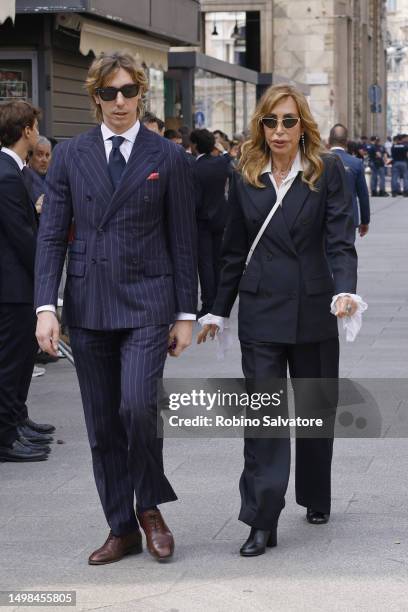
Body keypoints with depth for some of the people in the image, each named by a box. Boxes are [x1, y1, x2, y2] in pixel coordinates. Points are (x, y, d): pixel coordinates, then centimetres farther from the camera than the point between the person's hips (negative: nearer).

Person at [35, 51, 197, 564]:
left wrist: (186, 314, 1)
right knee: (102, 425, 7)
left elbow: (183, 240, 4)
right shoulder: (70, 155, 7)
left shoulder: (167, 158, 3)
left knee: (138, 406, -18)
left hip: (146, 303, -3)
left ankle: (149, 507, 7)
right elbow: (51, 234, 4)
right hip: (88, 306, 3)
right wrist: (46, 306, -6)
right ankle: (122, 530, 19)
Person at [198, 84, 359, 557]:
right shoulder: (245, 179, 5)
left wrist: (345, 289, -24)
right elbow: (234, 251, 12)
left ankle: (316, 498, 33)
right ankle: (262, 522, -7)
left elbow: (340, 239, -8)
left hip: (314, 310, 0)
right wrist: (218, 311, 13)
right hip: (262, 310, 1)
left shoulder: (328, 171, -1)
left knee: (315, 410, 12)